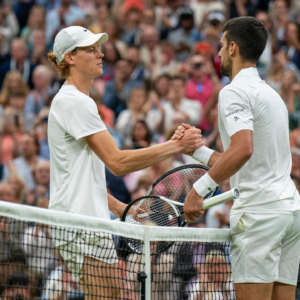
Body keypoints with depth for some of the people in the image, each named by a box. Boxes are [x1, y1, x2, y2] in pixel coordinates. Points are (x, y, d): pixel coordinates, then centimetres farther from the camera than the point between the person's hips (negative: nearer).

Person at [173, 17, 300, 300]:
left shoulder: (234, 91, -6)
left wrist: (199, 188, -20)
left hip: (259, 211, -9)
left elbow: (243, 149, -24)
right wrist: (196, 149, 26)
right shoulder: (271, 94, 24)